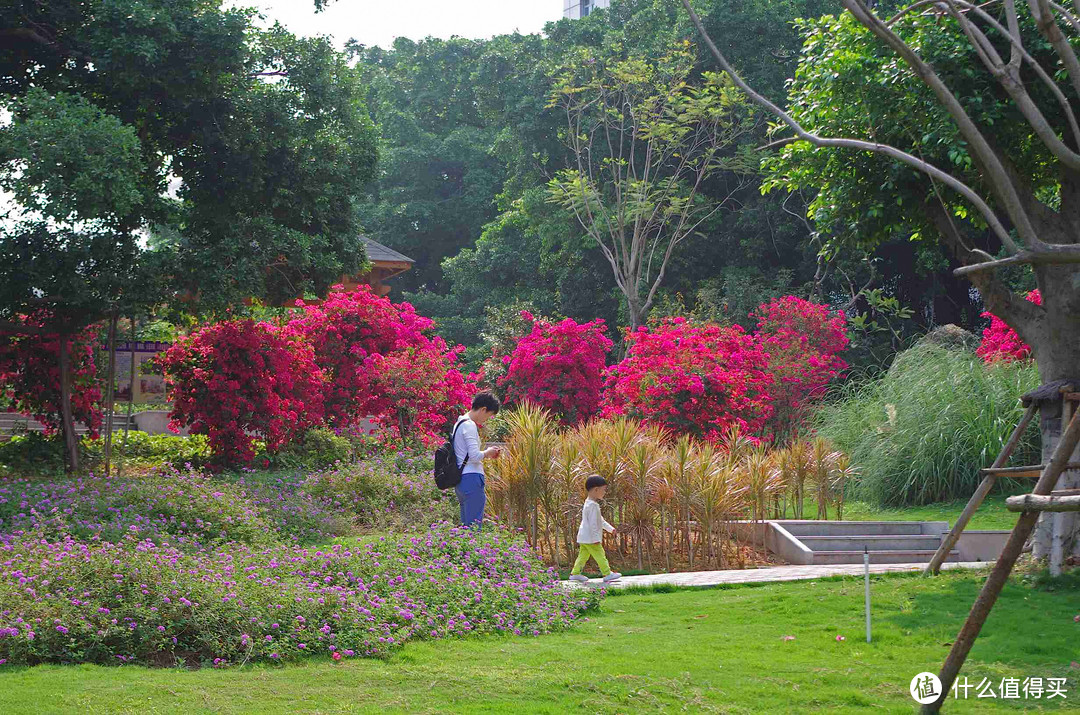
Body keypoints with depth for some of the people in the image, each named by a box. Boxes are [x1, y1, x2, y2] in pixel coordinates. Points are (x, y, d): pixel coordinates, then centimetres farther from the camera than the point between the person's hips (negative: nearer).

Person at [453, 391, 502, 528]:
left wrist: (486, 454, 16)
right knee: (475, 524, -10)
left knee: (466, 523, 11)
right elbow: (475, 456, -19)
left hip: (460, 479, 10)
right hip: (471, 478, -10)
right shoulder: (469, 425, -12)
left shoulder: (460, 423, 19)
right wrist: (488, 453, 0)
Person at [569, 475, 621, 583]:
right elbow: (593, 523, -23)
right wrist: (596, 538, -23)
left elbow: (600, 520, 27)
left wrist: (610, 528, 30)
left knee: (583, 556, 13)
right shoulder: (592, 505, -19)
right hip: (590, 538, -10)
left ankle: (575, 573, 14)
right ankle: (607, 574, -2)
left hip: (583, 538, 10)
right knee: (600, 555, -5)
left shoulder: (588, 503, 17)